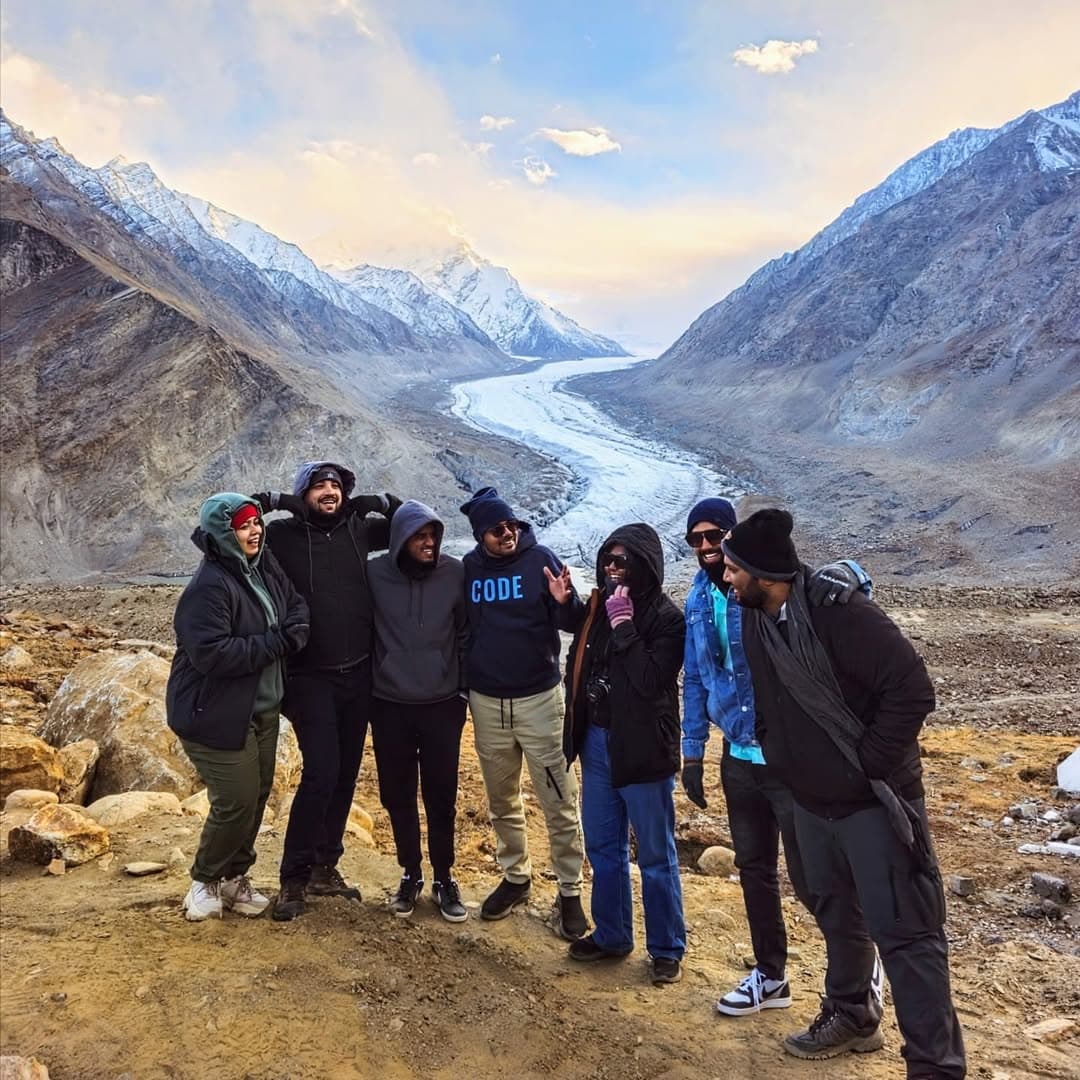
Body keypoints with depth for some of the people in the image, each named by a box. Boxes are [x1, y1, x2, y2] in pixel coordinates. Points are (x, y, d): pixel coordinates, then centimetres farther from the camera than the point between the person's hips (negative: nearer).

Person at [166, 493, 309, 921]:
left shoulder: (265, 569, 3)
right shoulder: (208, 587, -22)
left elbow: (297, 607, 12)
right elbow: (212, 653, -29)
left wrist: (292, 631, -11)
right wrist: (275, 643, -21)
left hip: (262, 710, 8)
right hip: (216, 716, -8)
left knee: (258, 796, 14)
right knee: (237, 802, -3)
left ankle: (234, 876, 33)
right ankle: (205, 879, 22)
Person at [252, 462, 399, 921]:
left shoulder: (357, 529, 4)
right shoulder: (283, 534, -6)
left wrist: (379, 502, -1)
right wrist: (269, 501, -13)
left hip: (358, 675, 5)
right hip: (310, 677, -4)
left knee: (345, 773, 11)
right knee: (321, 772, -12)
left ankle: (325, 867, 27)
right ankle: (293, 879, 4)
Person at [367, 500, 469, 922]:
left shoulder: (455, 573, -6)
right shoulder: (375, 574, -7)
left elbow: (467, 633, 3)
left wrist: (464, 688, 5)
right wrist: (368, 685, 5)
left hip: (442, 704, 0)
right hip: (389, 705, 1)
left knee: (441, 796, 7)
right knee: (397, 795, 11)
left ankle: (444, 878, 25)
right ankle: (410, 873, 29)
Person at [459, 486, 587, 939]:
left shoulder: (540, 559, -8)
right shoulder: (469, 567, 0)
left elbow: (571, 622, -11)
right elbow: (460, 626, 11)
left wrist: (565, 602, -32)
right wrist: (461, 687, 7)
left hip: (538, 698, -3)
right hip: (486, 701, 3)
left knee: (559, 802, 0)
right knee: (502, 801, 16)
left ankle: (570, 892, 13)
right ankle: (515, 877, 32)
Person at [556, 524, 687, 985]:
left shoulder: (666, 618, -14)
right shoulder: (599, 605, 4)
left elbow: (651, 681, -25)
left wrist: (623, 625, -23)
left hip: (643, 749, -6)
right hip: (597, 742, 6)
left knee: (655, 855, 7)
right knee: (602, 846, 18)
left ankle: (667, 950, 23)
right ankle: (610, 935, 34)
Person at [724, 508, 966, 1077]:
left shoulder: (840, 612, -25)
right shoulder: (754, 619, 0)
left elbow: (913, 690, -26)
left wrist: (866, 764, -20)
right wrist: (775, 751, 10)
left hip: (873, 800, -8)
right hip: (811, 801, 8)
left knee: (903, 933, 0)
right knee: (837, 917, 23)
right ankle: (850, 1016, 43)